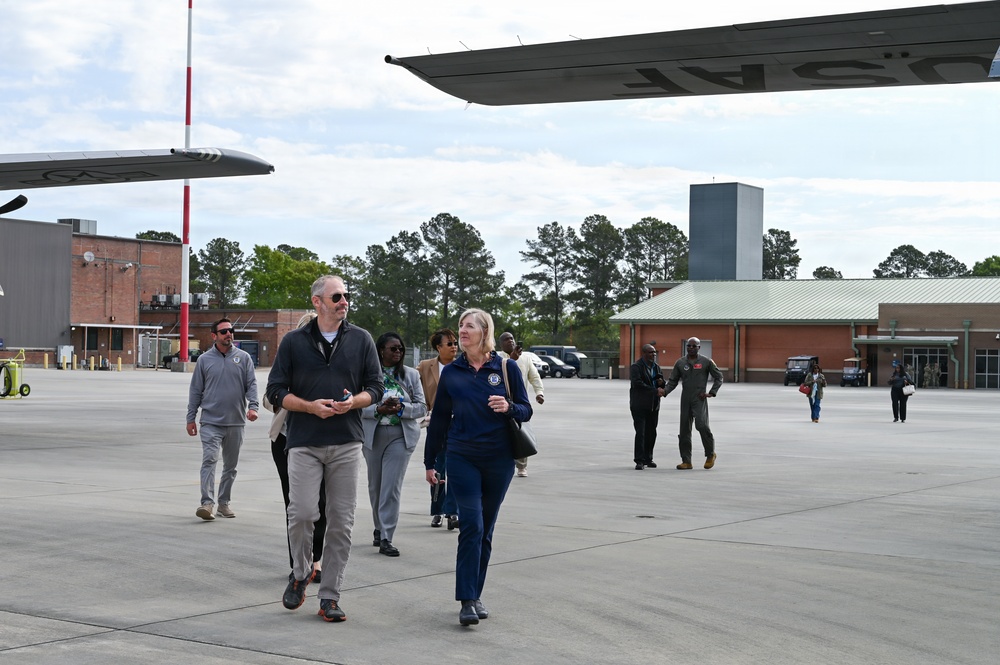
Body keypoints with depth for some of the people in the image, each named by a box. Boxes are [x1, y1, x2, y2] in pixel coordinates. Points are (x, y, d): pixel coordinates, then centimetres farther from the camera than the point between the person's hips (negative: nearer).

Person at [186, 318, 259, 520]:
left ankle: (224, 502, 21)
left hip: (236, 422, 2)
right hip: (211, 422, -2)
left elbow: (252, 384, 1)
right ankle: (207, 503, -22)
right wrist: (191, 418, 5)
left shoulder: (243, 358, 6)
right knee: (209, 460, -16)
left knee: (231, 465, 10)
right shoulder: (205, 360, 5)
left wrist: (252, 406, -17)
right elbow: (195, 391, 8)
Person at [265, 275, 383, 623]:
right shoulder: (294, 342, 4)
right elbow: (276, 391, 3)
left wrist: (354, 402, -11)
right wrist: (310, 406, -13)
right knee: (302, 513, -12)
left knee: (341, 522, 1)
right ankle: (300, 574, 17)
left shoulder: (361, 340, 8)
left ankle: (330, 597, 10)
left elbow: (375, 386, 10)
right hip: (304, 443, -2)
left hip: (347, 444, 2)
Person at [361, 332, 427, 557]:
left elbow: (421, 407, 4)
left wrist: (401, 408, -14)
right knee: (375, 485, 11)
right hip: (373, 435, 0)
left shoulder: (411, 375, 6)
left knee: (392, 487, -8)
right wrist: (379, 409, -20)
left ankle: (386, 539, -9)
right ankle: (379, 529, 30)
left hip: (400, 436, 0)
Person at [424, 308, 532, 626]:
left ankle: (475, 593, 21)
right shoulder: (451, 372, 5)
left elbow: (526, 410, 5)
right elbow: (439, 418, 12)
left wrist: (509, 408, -18)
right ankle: (467, 601, -12)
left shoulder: (506, 368, 1)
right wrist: (429, 461, 14)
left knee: (485, 530, 9)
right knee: (472, 526, -12)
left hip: (499, 459, 1)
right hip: (462, 459, -1)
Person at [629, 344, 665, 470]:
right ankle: (639, 461, -8)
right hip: (639, 406, -7)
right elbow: (637, 384, -20)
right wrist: (655, 391, -21)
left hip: (653, 406, 7)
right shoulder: (636, 367, -7)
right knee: (640, 433, -10)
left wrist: (661, 383, -4)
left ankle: (648, 458, 17)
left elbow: (662, 386, 21)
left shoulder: (656, 367, 16)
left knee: (651, 433, 8)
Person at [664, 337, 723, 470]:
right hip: (685, 399, 4)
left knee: (701, 425, -21)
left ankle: (710, 454, -1)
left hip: (700, 399, -4)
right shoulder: (680, 362, 8)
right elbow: (673, 381, 10)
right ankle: (686, 461, 8)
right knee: (684, 430, 2)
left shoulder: (707, 362, 1)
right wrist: (665, 391, -8)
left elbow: (718, 378, 7)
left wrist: (712, 393, -5)